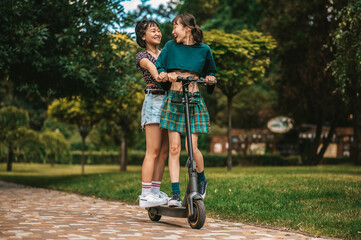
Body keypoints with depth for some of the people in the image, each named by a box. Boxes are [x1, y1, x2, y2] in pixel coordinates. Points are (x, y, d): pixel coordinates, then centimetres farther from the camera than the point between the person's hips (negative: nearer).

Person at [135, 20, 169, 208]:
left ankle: (156, 191, 10)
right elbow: (150, 66, -20)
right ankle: (146, 195, -8)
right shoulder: (142, 56, 2)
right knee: (153, 151, -10)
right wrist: (159, 75, -43)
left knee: (163, 152, 5)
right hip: (154, 101, -6)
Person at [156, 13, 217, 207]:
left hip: (194, 100, -1)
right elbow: (157, 67, 6)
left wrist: (211, 79, -2)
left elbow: (210, 71, 20)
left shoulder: (203, 50, 6)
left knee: (192, 148, -9)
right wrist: (163, 74, -15)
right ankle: (175, 194, -2)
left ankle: (201, 181, 21)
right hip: (174, 99, 1)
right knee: (174, 148, -4)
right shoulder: (171, 46, 8)